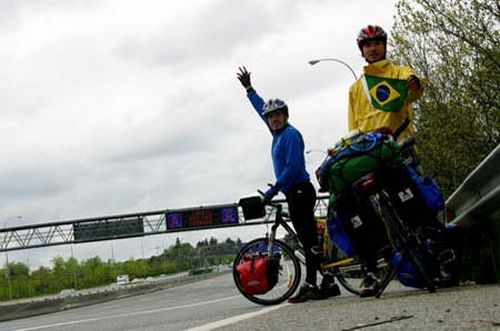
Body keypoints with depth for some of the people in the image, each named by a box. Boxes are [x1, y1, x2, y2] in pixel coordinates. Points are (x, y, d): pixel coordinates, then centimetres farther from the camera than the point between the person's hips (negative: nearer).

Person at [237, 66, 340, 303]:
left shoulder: (291, 135, -10)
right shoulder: (278, 133, 15)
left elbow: (293, 167, -19)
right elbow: (261, 108, 29)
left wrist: (273, 190, -17)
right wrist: (248, 88, 37)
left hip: (300, 192, -9)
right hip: (295, 193, 9)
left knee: (309, 240, -9)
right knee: (310, 240, 8)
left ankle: (310, 285, -11)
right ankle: (327, 283, 10)